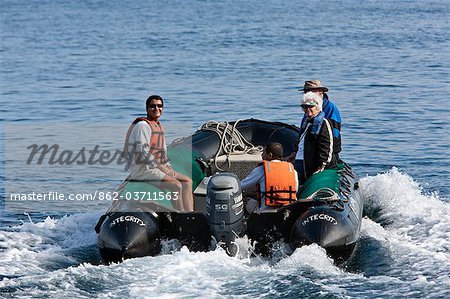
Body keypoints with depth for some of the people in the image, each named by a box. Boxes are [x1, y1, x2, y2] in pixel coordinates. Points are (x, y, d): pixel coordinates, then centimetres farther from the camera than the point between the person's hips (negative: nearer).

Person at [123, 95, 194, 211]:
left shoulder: (159, 126, 17)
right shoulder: (143, 125, -13)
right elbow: (142, 154, -21)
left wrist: (169, 168, 7)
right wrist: (161, 166, -17)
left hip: (155, 167, 10)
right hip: (141, 169, -10)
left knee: (187, 181, 1)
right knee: (176, 185, -24)